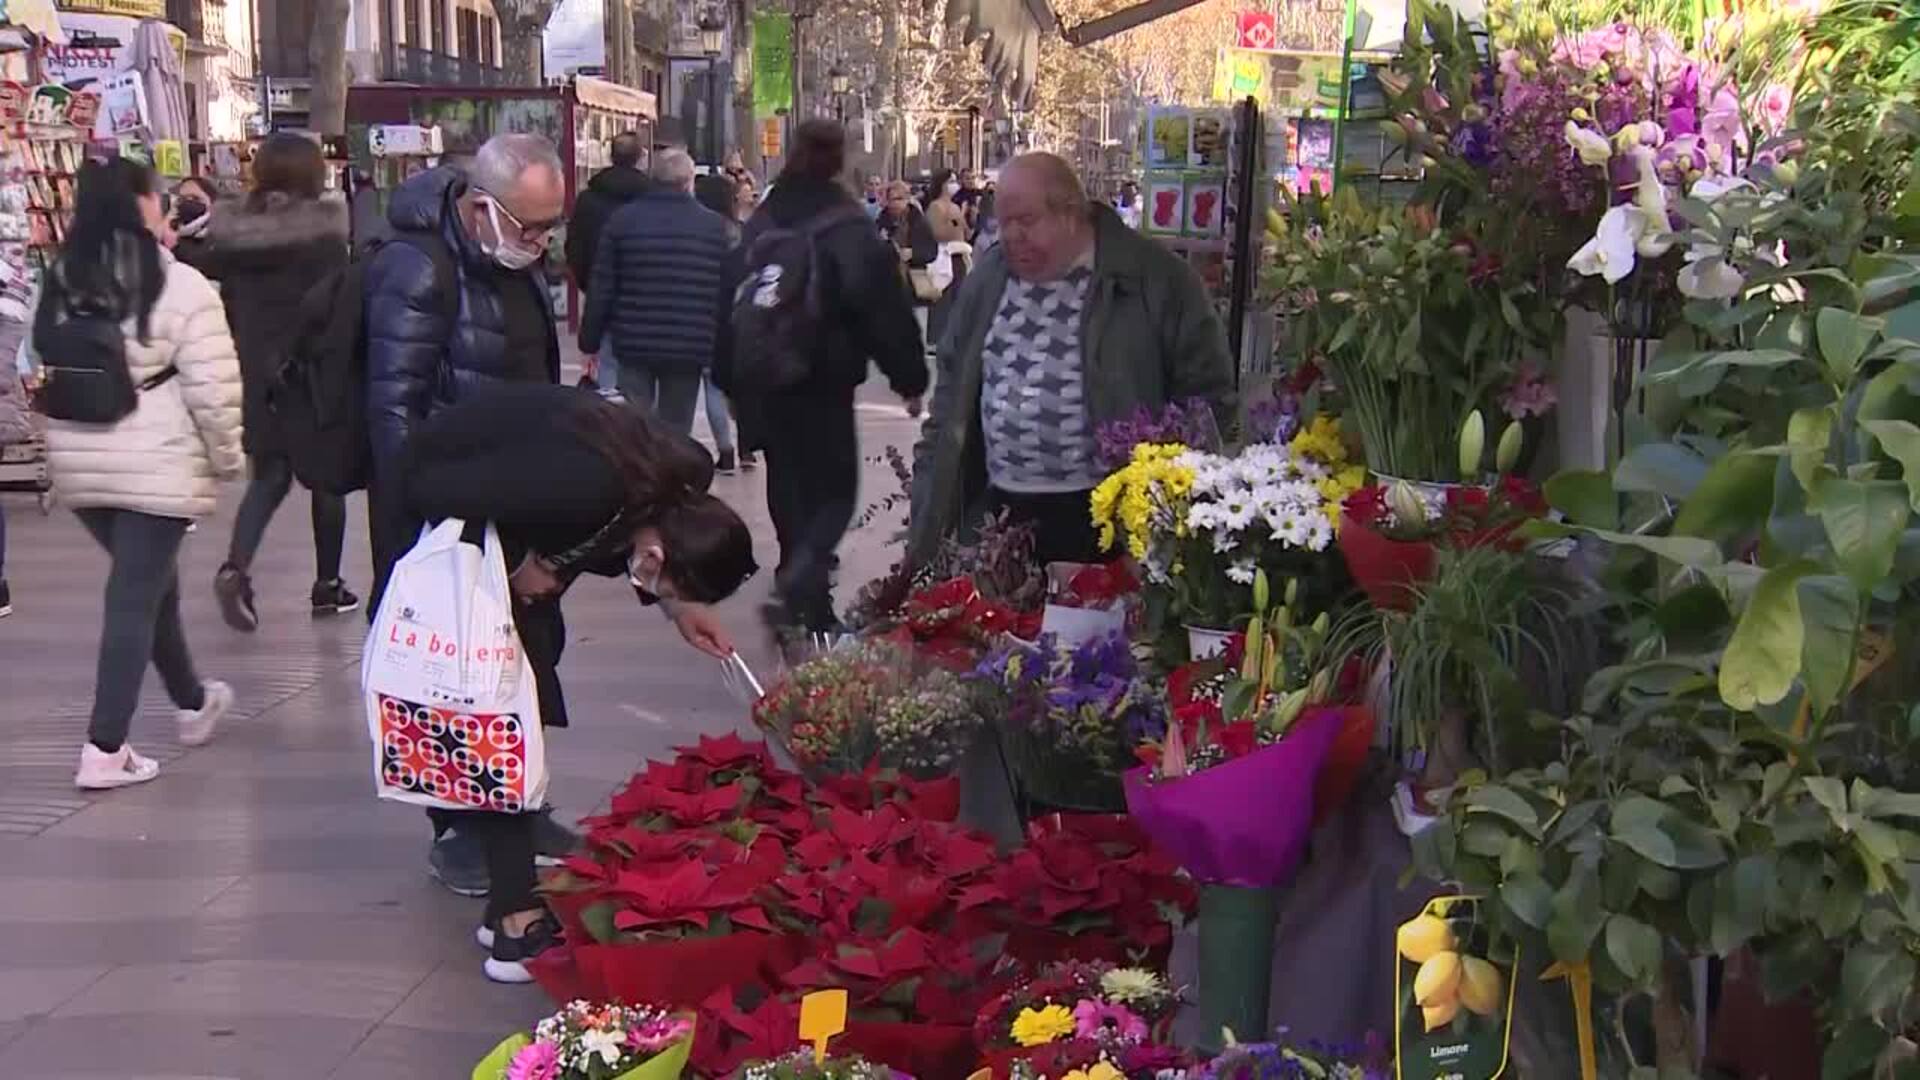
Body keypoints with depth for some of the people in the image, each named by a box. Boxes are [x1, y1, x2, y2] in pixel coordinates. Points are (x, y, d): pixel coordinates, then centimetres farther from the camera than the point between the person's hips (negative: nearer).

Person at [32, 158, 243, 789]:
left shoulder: (59, 283, 6)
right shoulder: (180, 287, -13)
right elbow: (212, 390, -14)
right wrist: (226, 458, -1)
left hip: (81, 465, 7)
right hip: (156, 466, -6)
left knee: (149, 583, 23)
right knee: (135, 599, -1)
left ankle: (193, 704, 39)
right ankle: (105, 750, -2)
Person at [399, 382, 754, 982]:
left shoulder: (682, 487, -16)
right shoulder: (580, 485, -40)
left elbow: (602, 545, 6)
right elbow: (431, 491, -31)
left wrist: (676, 605, -7)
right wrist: (518, 564, -23)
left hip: (506, 508, 8)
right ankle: (517, 918, -17)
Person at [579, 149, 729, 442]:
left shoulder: (623, 220, 2)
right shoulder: (715, 226, 1)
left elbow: (601, 289, 1)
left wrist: (589, 343, 7)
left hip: (635, 344, 0)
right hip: (690, 349, 0)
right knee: (675, 432, 8)